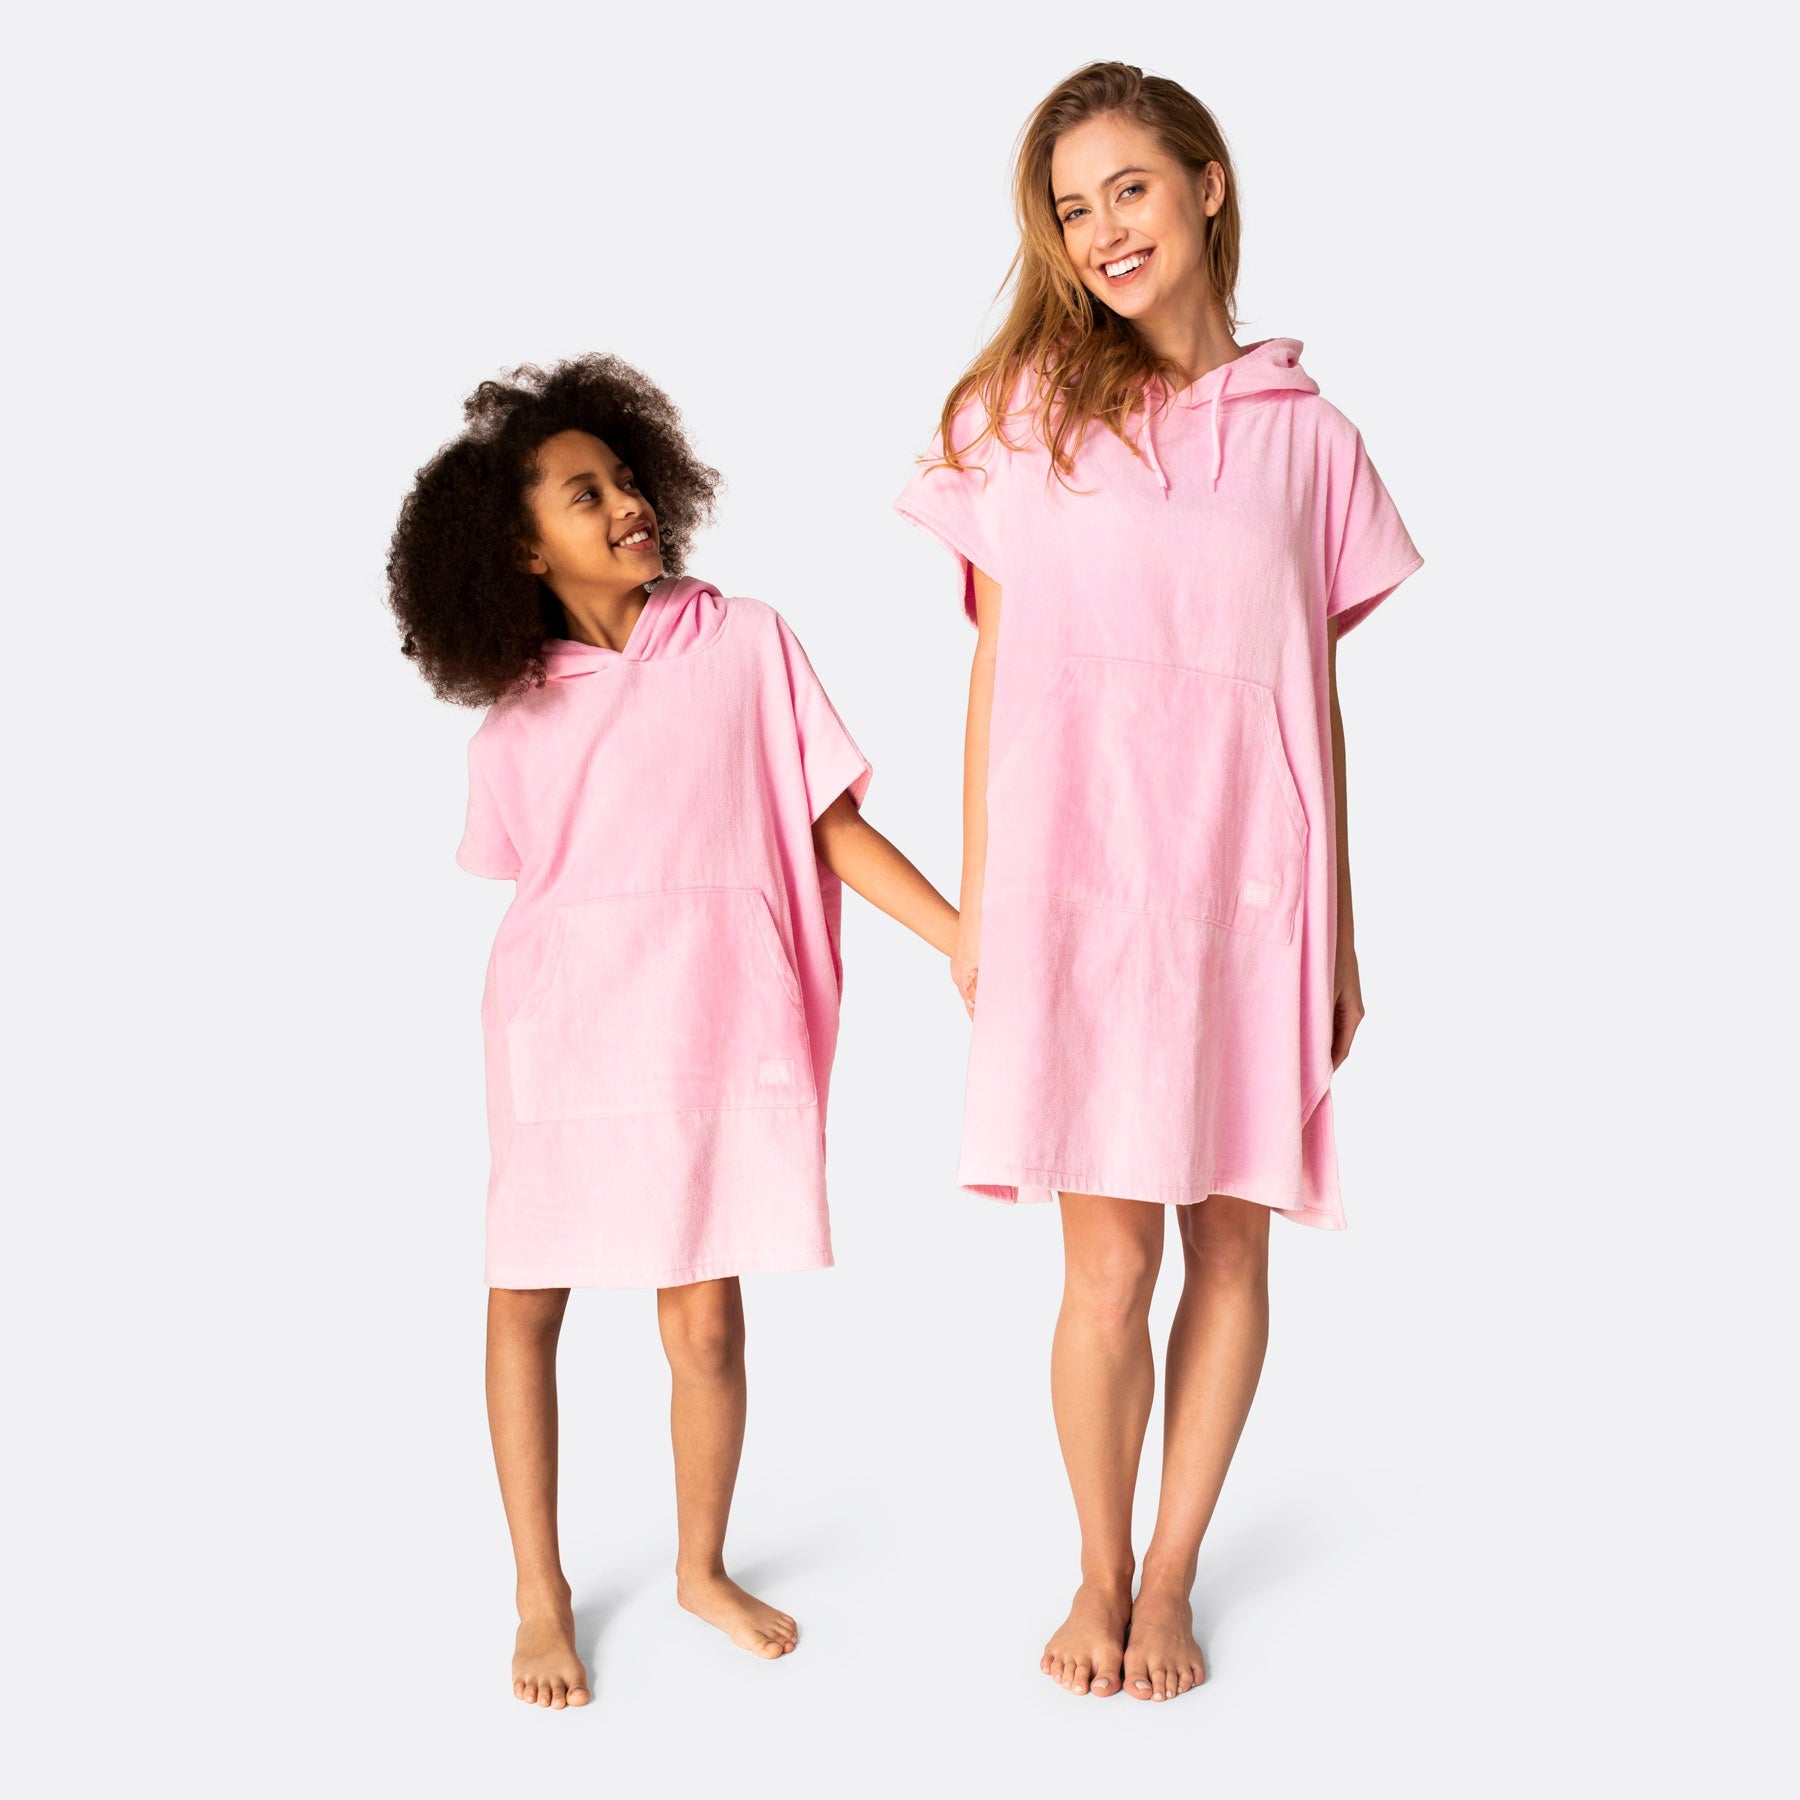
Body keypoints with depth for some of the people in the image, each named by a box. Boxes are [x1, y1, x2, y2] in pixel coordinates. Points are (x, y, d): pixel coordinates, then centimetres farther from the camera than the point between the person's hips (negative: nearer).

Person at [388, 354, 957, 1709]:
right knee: (525, 1303, 7)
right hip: (563, 1037, 1)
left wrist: (972, 939, -9)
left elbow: (834, 826, -1)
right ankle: (541, 1591, 25)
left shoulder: (745, 642, 1)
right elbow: (528, 885, 11)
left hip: (725, 1029, -1)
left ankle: (703, 1567, 28)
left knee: (706, 1319, 4)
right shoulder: (516, 721, 4)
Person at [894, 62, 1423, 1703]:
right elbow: (997, 674, 7)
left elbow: (1318, 703, 10)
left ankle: (1171, 1579, 25)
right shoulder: (1024, 407, 6)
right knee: (1109, 1262, -1)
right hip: (1077, 891, -1)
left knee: (1231, 1249, 6)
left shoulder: (1305, 432, 8)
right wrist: (974, 901, 4)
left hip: (1252, 897, 2)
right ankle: (1100, 1571, 22)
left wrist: (1340, 934, 10)